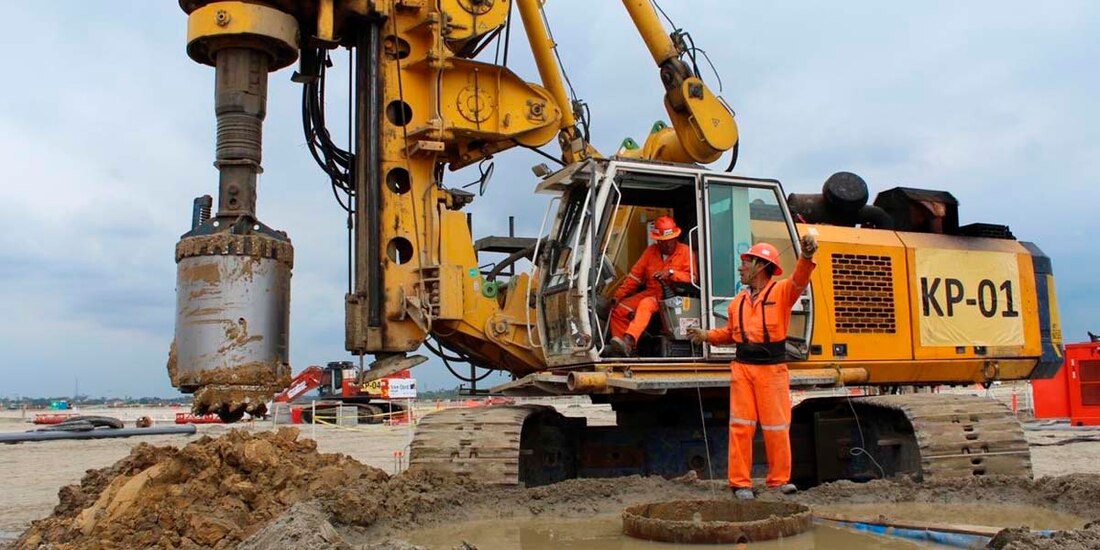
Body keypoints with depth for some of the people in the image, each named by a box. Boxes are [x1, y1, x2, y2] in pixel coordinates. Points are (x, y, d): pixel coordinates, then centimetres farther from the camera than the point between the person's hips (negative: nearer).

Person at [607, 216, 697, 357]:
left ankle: (629, 341, -52)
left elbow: (691, 277, -8)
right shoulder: (651, 251, 13)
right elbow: (635, 275, 12)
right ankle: (620, 350, -14)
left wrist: (671, 273, -23)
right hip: (650, 292, 6)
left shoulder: (685, 251, 2)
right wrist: (619, 295, 5)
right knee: (618, 310, -11)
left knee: (646, 304, -37)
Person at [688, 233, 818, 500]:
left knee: (777, 427, 5)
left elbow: (799, 282, -21)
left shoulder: (781, 291, 0)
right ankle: (740, 482, 7)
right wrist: (707, 335, 8)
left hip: (772, 368, -4)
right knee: (740, 426, 1)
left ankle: (779, 479, 17)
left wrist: (806, 258, -39)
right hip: (742, 367, 4)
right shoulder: (738, 300, 15)